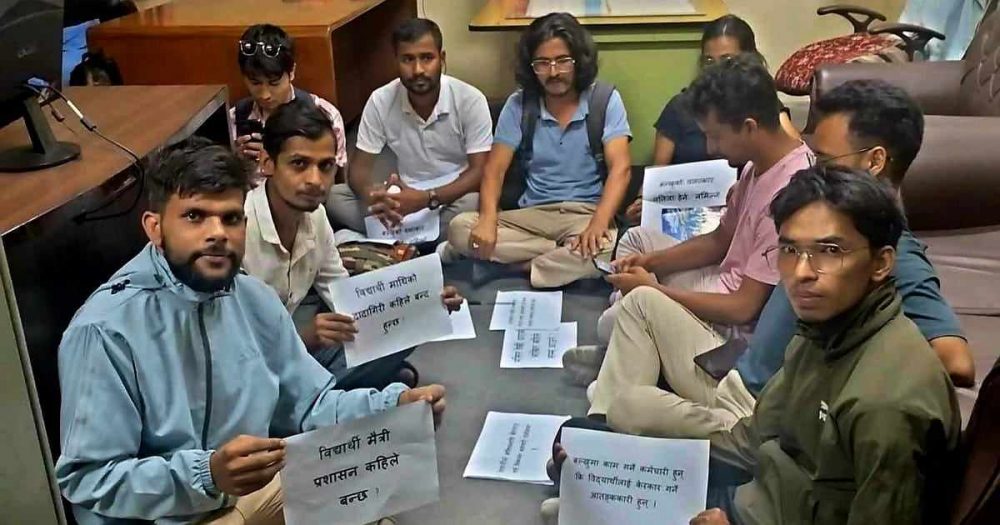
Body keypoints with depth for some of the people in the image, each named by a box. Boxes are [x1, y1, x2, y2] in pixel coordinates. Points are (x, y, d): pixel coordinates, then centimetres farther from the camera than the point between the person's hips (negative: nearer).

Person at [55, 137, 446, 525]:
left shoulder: (255, 299, -1)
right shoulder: (105, 330, -21)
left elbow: (310, 403, 5)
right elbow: (87, 479, -19)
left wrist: (395, 406, -11)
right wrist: (206, 474, -33)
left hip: (255, 490, 6)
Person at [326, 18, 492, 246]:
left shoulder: (470, 100, -16)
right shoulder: (380, 101, -8)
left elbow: (480, 171, -19)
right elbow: (360, 166, -5)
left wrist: (427, 198, -35)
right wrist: (370, 194, -32)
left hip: (455, 196, -3)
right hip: (408, 195, 4)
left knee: (476, 204, -39)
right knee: (332, 197, -17)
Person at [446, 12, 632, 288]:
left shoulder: (605, 100, -3)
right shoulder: (519, 104, 3)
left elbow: (620, 168, -12)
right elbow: (495, 169, -1)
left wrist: (599, 224, -31)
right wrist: (488, 219, -23)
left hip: (587, 213, -3)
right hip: (534, 214, 3)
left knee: (612, 247, -38)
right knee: (460, 228, -22)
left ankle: (528, 268, -17)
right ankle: (567, 254, -18)